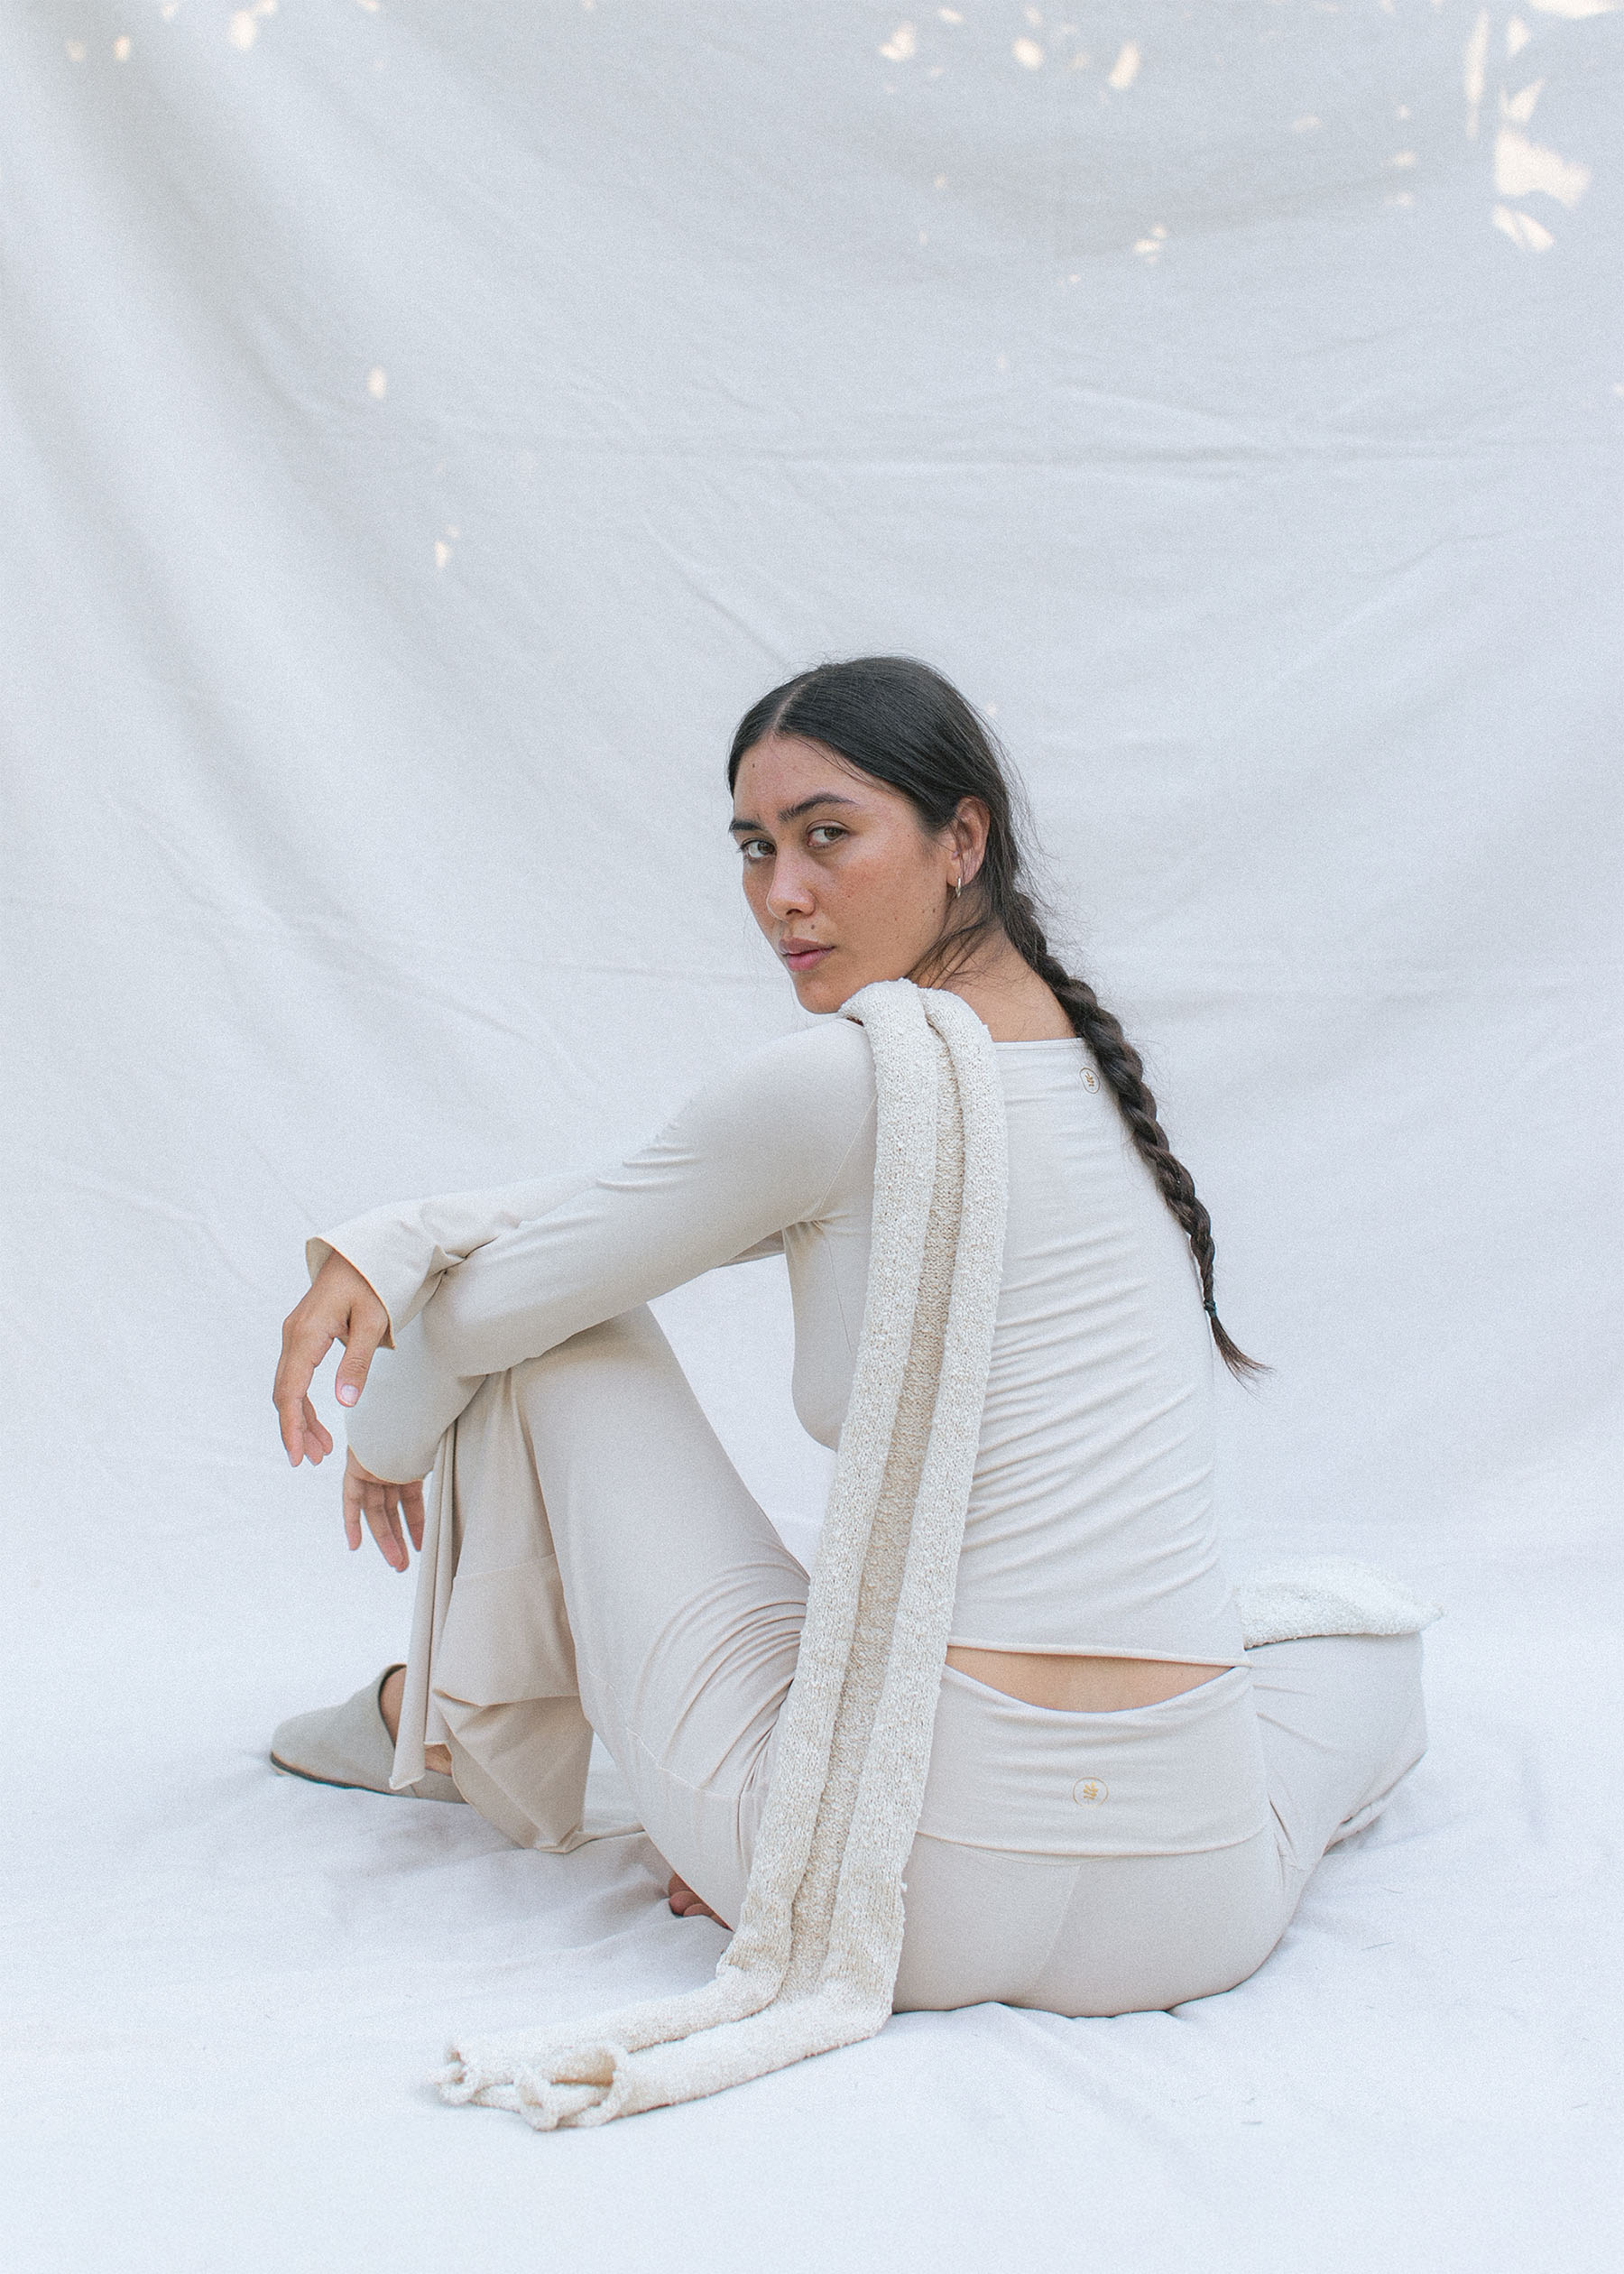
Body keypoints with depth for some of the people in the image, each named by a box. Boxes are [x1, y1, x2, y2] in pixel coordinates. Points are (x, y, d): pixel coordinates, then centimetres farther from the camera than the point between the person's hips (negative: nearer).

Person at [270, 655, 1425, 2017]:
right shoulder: (1086, 1066, 11)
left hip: (895, 1887, -6)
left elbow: (490, 1300, 0)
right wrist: (385, 1244, 7)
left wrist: (390, 1441, 21)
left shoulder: (844, 1084, -13)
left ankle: (468, 1734, 38)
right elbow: (644, 1202, 15)